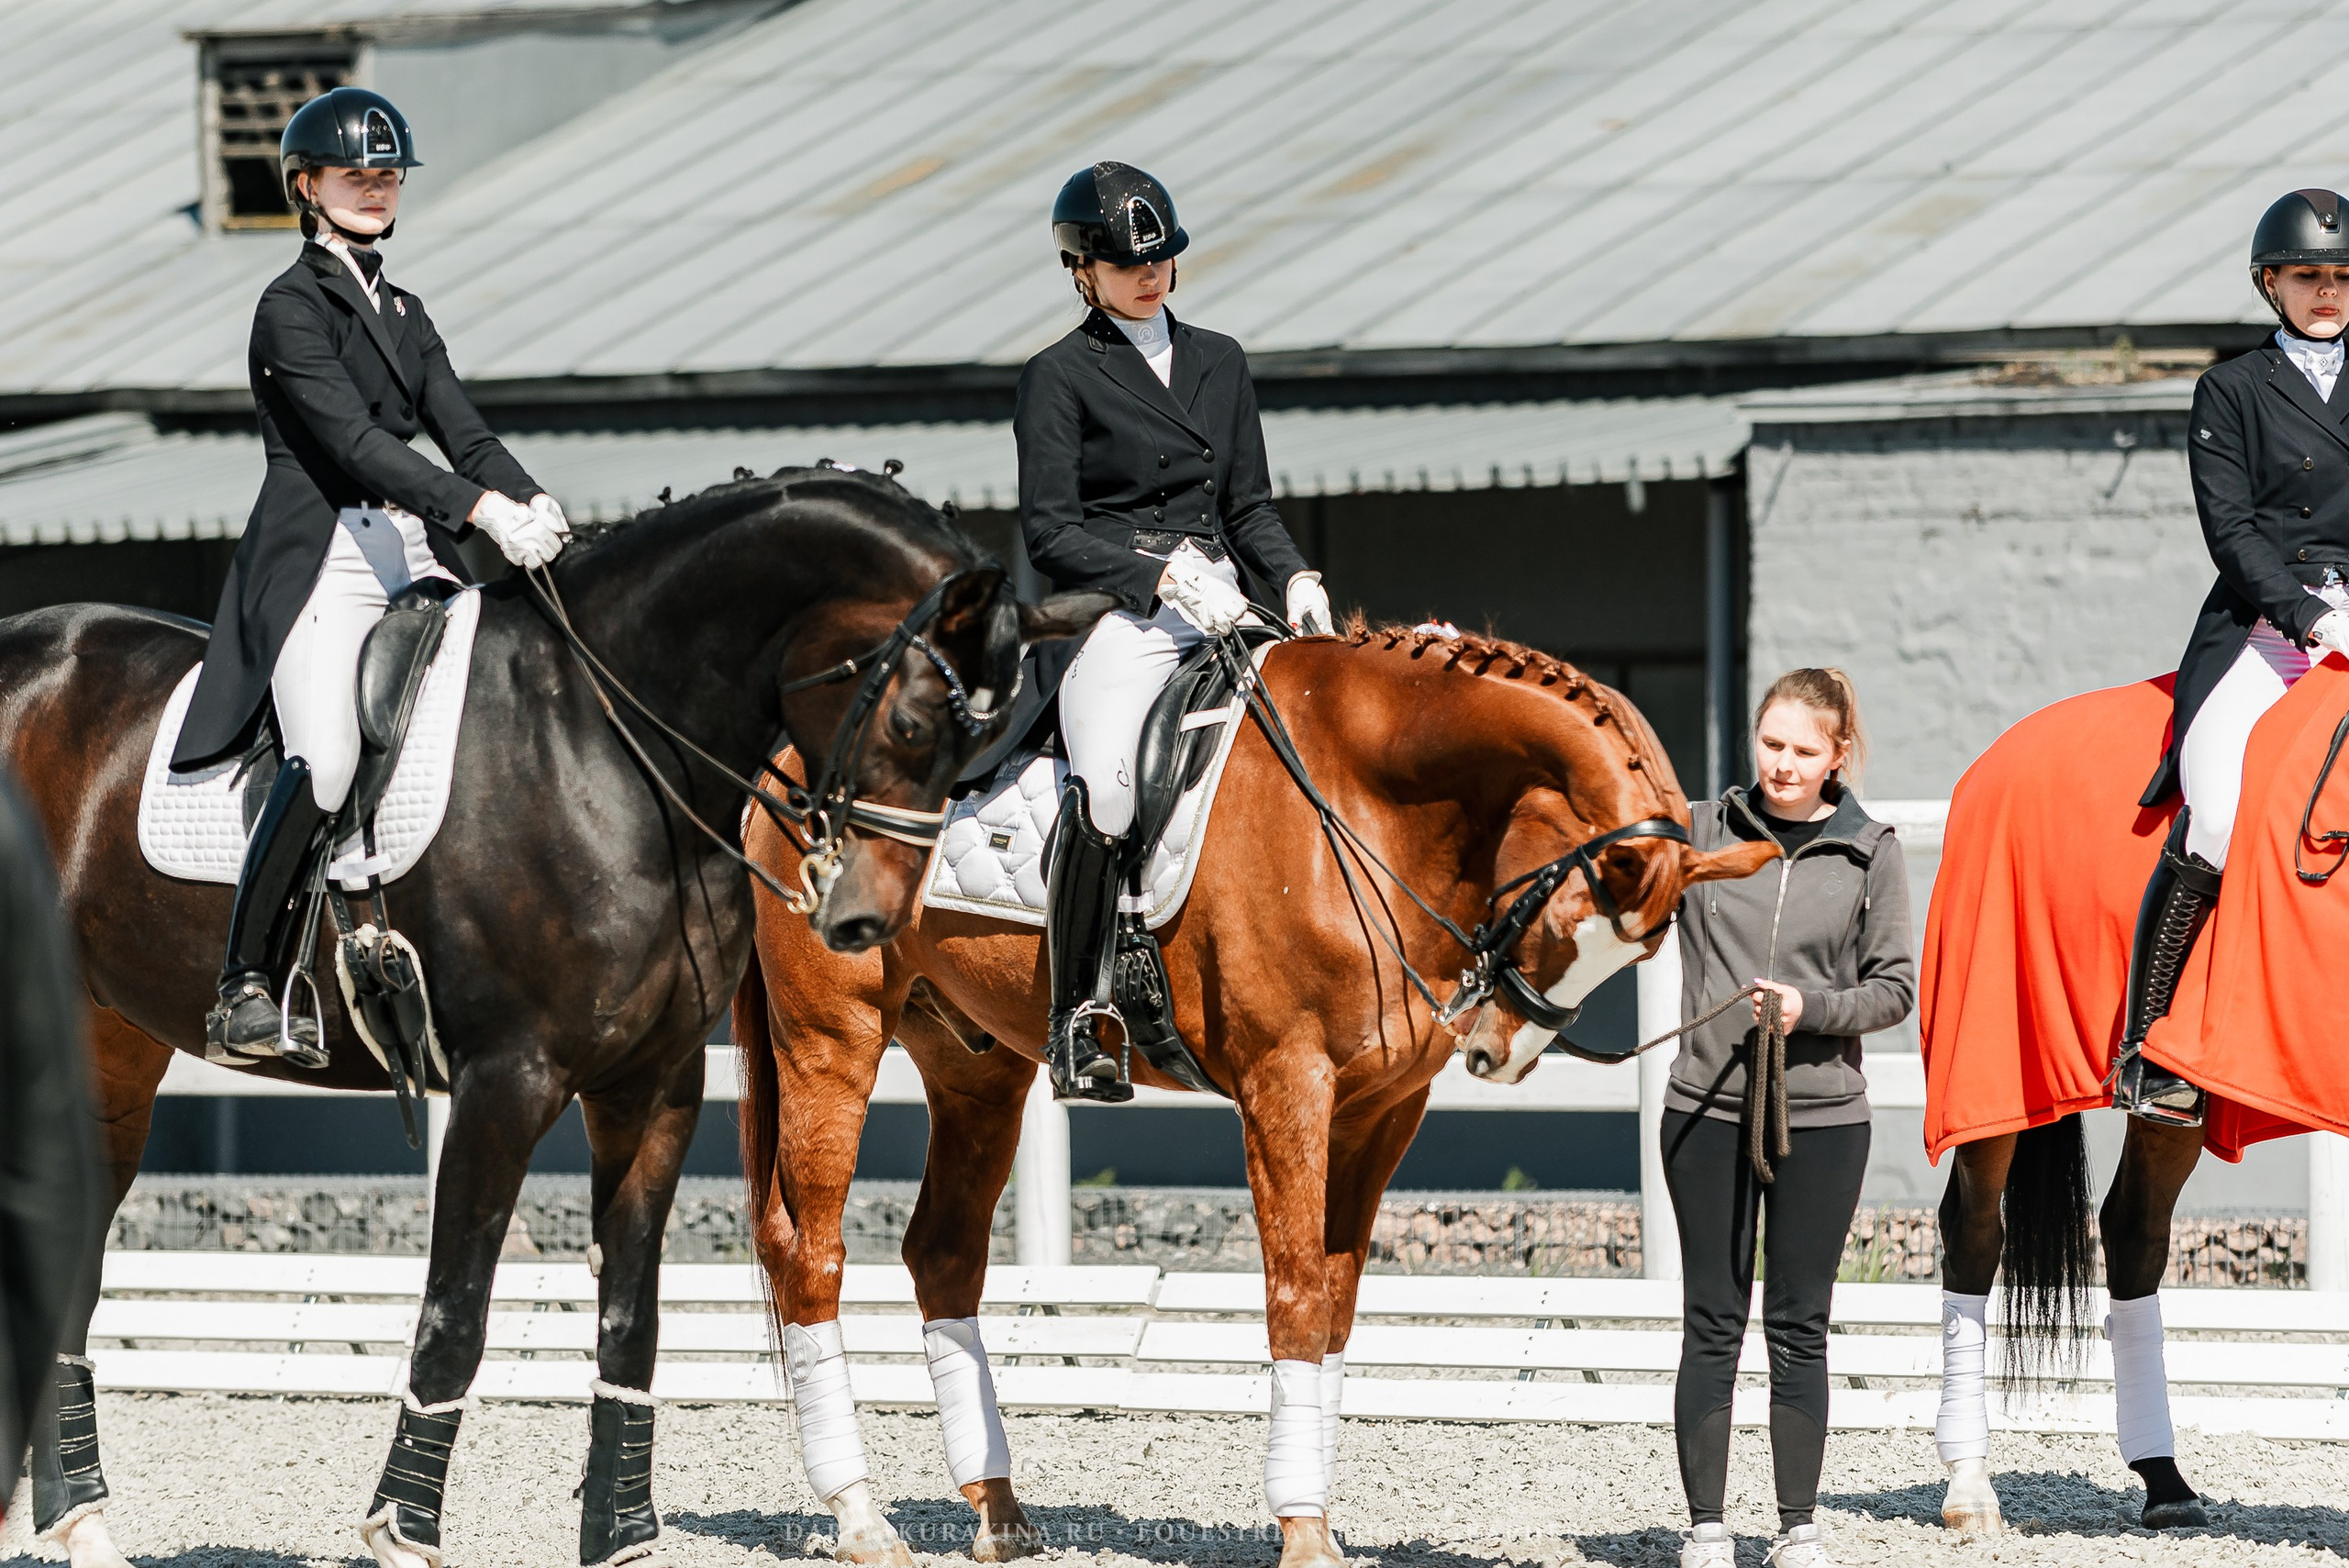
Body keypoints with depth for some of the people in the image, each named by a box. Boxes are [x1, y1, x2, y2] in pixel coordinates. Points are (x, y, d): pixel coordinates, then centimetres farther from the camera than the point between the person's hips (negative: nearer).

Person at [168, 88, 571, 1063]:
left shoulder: (403, 313, 21)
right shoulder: (293, 307, -3)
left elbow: (462, 431, 11)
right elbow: (353, 438, -16)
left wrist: (533, 504, -10)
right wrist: (481, 509, -26)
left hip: (415, 555, 8)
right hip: (322, 556, -8)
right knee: (324, 764, -25)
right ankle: (245, 990, -18)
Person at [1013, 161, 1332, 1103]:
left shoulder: (1218, 362, 20)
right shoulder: (1060, 378, 4)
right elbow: (1050, 532, -4)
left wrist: (1294, 578, 3)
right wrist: (1163, 575, -15)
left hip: (1220, 605, 6)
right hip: (1116, 613, -6)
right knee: (1103, 784, -27)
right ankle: (1074, 1021, -21)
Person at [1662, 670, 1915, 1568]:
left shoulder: (1870, 853, 0)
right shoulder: (1702, 831, 2)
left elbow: (1895, 988, 2)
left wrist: (1813, 1008, -15)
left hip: (1821, 1118, -1)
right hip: (1708, 1111, 1)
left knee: (1799, 1327, 5)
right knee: (1712, 1323, 4)